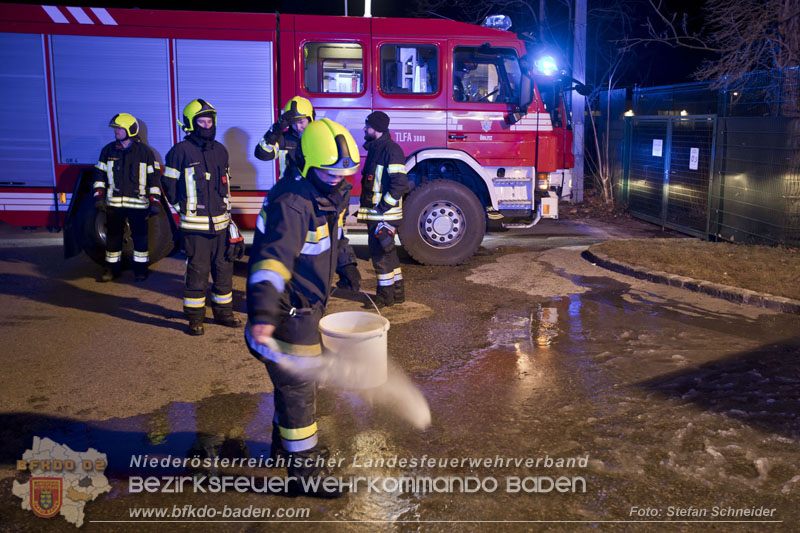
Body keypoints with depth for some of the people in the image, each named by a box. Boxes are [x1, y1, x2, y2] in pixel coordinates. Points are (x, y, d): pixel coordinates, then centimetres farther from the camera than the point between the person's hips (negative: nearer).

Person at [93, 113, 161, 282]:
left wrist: (155, 202, -6)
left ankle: (140, 268, 16)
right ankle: (112, 269, 19)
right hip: (114, 203, 3)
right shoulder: (108, 150, 7)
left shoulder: (145, 151, -1)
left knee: (140, 237, 4)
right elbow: (100, 175, 11)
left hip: (138, 204, -2)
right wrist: (99, 197, 1)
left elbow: (153, 178, -1)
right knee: (113, 237, 8)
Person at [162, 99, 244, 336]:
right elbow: (169, 183, 1)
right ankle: (195, 318, 9)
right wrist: (182, 208, 3)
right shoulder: (180, 151, -5)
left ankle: (223, 312, 24)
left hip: (221, 223, 5)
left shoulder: (220, 151, 12)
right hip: (195, 225, -5)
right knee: (197, 272, -1)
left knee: (224, 269, 11)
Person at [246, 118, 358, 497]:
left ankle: (285, 440, 44)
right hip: (286, 309, -10)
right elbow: (273, 256, -40)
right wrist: (261, 313, -51)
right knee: (297, 383, 2)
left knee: (298, 378, 24)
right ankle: (303, 464, 17)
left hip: (307, 304, 10)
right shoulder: (292, 202, -27)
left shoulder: (334, 194, 4)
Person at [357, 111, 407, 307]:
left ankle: (386, 295, 5)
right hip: (375, 212, 10)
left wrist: (384, 206, -20)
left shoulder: (391, 149, -15)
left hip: (384, 212, -10)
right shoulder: (374, 148, 16)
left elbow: (400, 182, -22)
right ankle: (397, 292, 25)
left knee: (380, 251, -5)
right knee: (387, 251, 15)